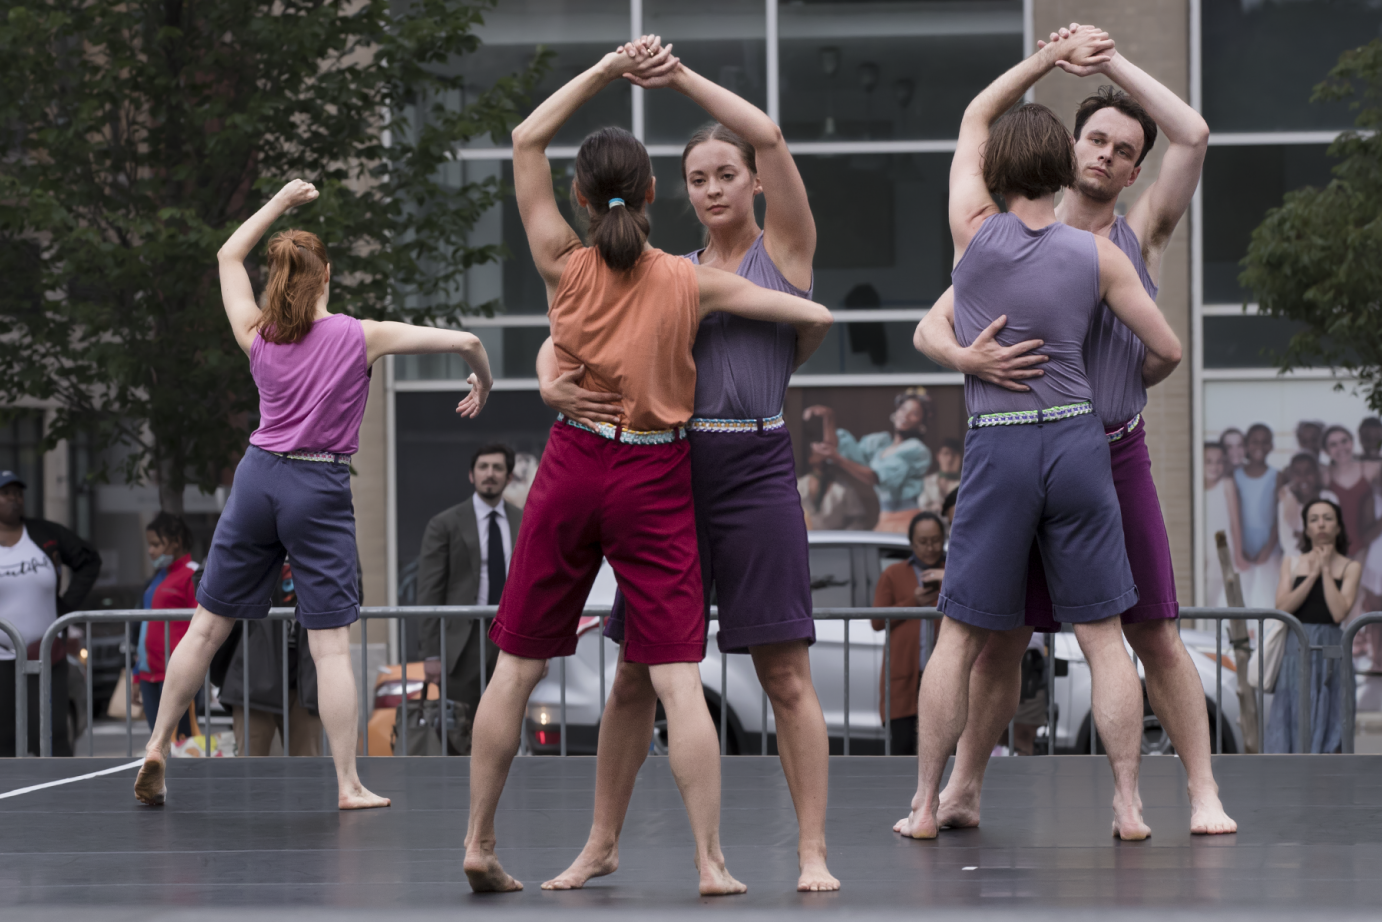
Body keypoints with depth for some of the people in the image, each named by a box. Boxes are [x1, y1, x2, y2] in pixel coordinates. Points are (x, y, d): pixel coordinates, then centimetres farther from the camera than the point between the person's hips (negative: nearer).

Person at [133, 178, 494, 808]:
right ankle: (349, 785, -2)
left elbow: (229, 254, 20)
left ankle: (157, 748, 14)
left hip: (259, 476, 3)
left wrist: (281, 202, 25)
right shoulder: (359, 337, -4)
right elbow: (463, 340, -3)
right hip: (321, 489, -3)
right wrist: (482, 383, 17)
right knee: (331, 645, -2)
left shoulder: (257, 337, 3)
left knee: (209, 626, 13)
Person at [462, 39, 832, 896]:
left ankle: (480, 841, 11)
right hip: (657, 479, -1)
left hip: (573, 468, 1)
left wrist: (609, 69, 0)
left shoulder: (565, 265, -3)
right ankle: (711, 860, -8)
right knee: (677, 680, -3)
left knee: (518, 665, 10)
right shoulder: (692, 283, -4)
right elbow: (815, 318, -3)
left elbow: (527, 137, 2)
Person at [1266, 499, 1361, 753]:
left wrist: (1326, 570, -4)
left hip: (1330, 649, -2)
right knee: (1289, 721, -7)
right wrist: (1313, 574, -4)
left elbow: (1339, 612, -8)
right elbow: (1282, 607, -2)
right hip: (1295, 649, 2)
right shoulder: (1292, 564, 13)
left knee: (1326, 728, -8)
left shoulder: (1350, 568, 7)